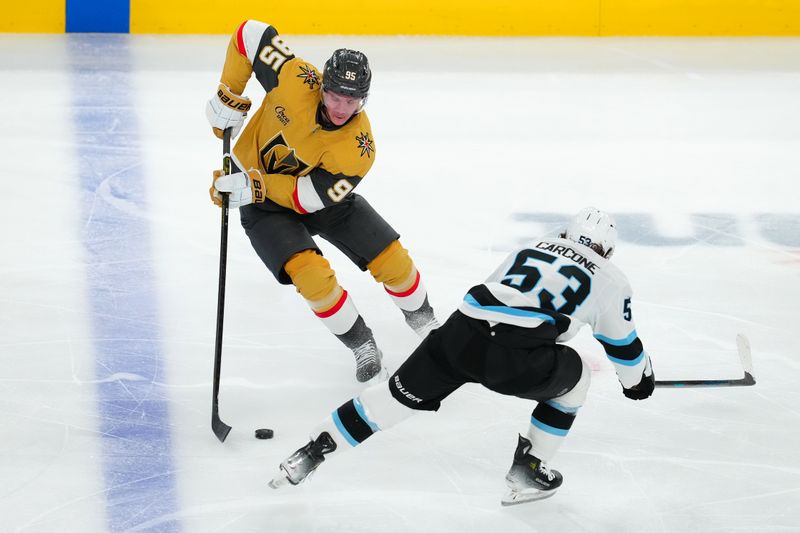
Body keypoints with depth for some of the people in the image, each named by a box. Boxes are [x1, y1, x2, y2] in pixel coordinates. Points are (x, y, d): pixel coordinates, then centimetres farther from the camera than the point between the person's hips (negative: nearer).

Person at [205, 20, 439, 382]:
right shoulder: (296, 79, -32)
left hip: (320, 194, 1)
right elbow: (250, 33, -20)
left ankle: (424, 322, 28)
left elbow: (309, 196, -28)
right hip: (263, 203, -1)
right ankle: (362, 346, 0)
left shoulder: (359, 149, -29)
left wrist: (252, 186, -36)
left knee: (391, 258, -3)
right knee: (312, 274, -22)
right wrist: (229, 98, -20)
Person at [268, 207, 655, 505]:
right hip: (515, 359, -4)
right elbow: (623, 342, 31)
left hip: (460, 333, 4)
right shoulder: (609, 277, 21)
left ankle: (314, 450, 15)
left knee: (401, 393, 19)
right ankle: (527, 472, 23)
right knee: (574, 375, 25)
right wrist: (639, 379, 51)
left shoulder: (529, 250, 32)